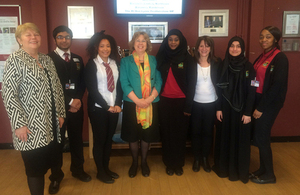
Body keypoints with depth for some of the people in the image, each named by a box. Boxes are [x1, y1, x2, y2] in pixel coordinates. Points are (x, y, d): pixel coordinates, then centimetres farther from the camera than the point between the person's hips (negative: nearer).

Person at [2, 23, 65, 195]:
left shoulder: (47, 59, 11)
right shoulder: (15, 60, -8)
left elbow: (57, 87, 14)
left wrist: (61, 113, 11)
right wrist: (19, 124, -17)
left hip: (51, 123, 6)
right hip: (30, 126, -6)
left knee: (50, 161, 13)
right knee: (36, 167, 4)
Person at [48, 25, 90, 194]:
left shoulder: (78, 59, 13)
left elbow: (82, 83, 11)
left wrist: (78, 100, -6)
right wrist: (69, 101, -13)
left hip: (76, 106, 5)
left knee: (77, 139, 14)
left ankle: (78, 169, 32)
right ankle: (56, 176, 22)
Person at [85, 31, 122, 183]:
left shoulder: (115, 63, 8)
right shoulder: (91, 64, -5)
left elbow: (119, 85, 7)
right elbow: (92, 89, -10)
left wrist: (118, 104, -5)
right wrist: (107, 106, -12)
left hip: (114, 108, 4)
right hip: (98, 108, -4)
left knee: (109, 139, 12)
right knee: (99, 140, 5)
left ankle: (106, 168, 28)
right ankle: (100, 172, 21)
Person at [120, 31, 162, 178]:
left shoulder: (153, 60, 8)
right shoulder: (126, 61, 3)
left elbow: (158, 81, 2)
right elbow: (124, 83, -7)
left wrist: (151, 97, -14)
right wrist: (137, 100, -16)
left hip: (150, 104, 2)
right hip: (132, 103, -1)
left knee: (147, 134, 9)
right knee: (133, 134, 7)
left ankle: (144, 161, 29)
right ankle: (134, 162, 27)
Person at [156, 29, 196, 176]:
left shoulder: (187, 59, 0)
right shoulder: (161, 57, 6)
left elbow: (191, 82, -2)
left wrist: (188, 106, -7)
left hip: (181, 101, -1)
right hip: (164, 101, 2)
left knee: (180, 134, 6)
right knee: (166, 133, 7)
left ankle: (178, 164, 23)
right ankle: (169, 164, 22)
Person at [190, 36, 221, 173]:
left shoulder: (217, 63, -1)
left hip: (211, 103, 1)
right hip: (196, 103, 0)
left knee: (208, 131, 10)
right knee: (196, 131, 8)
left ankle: (205, 158, 28)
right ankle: (196, 159, 25)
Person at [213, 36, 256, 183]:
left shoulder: (248, 67, -5)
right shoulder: (223, 65, 2)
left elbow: (251, 91, -7)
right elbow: (219, 88, 2)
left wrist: (248, 112, -11)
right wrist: (218, 108, -2)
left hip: (241, 108, -2)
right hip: (225, 108, 2)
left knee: (240, 139, 6)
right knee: (224, 137, 10)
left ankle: (239, 171, 22)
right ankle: (223, 167, 27)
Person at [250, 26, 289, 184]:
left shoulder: (280, 58, -13)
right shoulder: (262, 56, 11)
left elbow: (277, 86, -19)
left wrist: (261, 108, -18)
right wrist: (256, 105, 3)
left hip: (270, 103, -7)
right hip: (259, 100, 8)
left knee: (261, 137, -1)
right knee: (259, 137, 12)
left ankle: (269, 174, 17)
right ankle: (263, 169, 27)